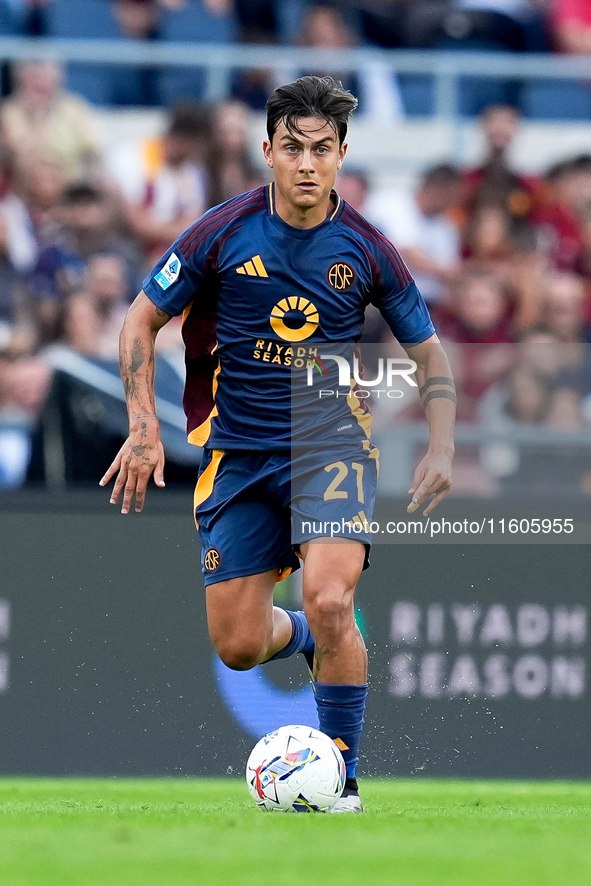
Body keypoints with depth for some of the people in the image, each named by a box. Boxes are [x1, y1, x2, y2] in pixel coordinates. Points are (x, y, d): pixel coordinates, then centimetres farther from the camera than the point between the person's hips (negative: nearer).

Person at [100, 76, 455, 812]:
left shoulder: (364, 248, -4)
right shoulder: (223, 233, -7)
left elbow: (427, 350, 8)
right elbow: (141, 321, 2)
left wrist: (441, 449, -4)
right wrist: (144, 427, -8)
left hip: (330, 440, -1)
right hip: (237, 452, 1)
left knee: (329, 599, -24)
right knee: (237, 646, 2)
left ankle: (340, 778, -8)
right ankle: (307, 637, 39)